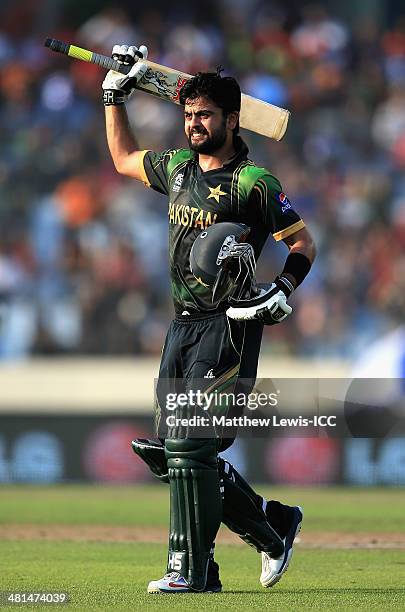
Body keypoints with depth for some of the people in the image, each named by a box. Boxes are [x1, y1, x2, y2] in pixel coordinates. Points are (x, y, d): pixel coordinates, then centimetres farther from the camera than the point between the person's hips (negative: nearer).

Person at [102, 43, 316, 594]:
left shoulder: (253, 183, -7)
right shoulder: (177, 167, 13)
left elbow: (303, 243, -3)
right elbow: (124, 158, 32)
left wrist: (283, 291, -19)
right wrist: (115, 95, 26)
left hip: (229, 326, -8)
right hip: (182, 325, 8)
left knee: (188, 446, -15)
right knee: (174, 453, 7)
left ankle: (191, 569, -11)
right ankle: (273, 525, 22)